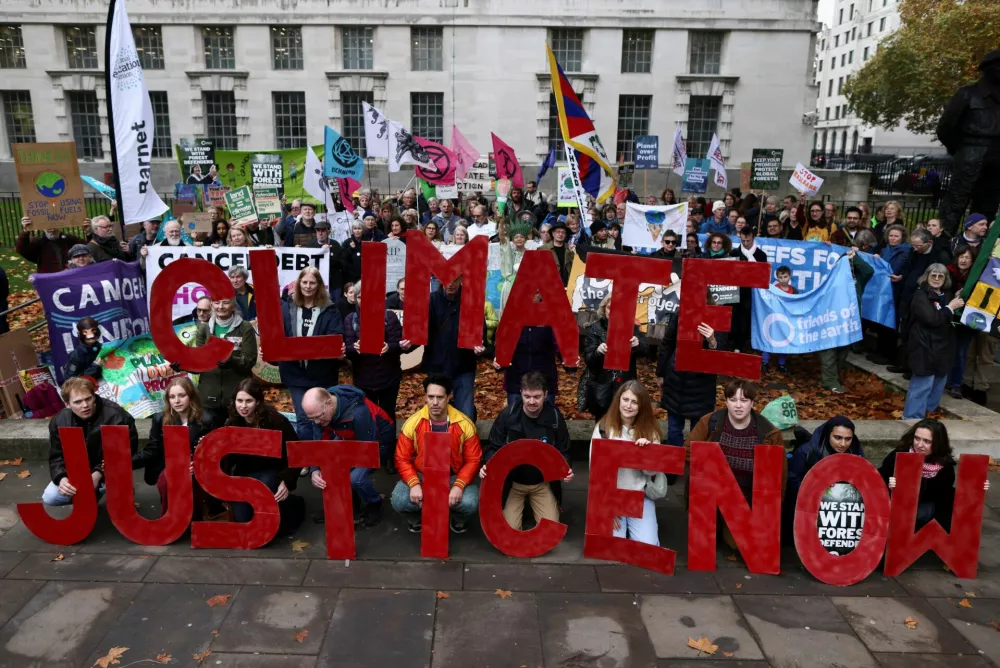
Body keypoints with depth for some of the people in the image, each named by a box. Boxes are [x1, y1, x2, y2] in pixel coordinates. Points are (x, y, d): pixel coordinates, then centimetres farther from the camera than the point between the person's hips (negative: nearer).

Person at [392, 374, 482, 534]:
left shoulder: (465, 424, -14)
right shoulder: (412, 424, -12)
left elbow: (473, 460, -7)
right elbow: (402, 459, -6)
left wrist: (459, 485, -23)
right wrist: (414, 484, -23)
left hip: (454, 477, 0)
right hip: (421, 476, 1)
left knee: (470, 503, -29)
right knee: (399, 501, -28)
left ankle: (457, 521, 11)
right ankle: (416, 520, 11)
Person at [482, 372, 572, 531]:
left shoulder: (555, 417, -12)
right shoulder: (507, 415, -16)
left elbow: (563, 451, -1)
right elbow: (494, 447, -6)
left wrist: (566, 469, -21)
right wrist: (487, 465, -27)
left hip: (542, 482, 1)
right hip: (512, 481, -1)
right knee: (510, 527, -11)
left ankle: (532, 503, 23)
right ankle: (520, 505, 23)